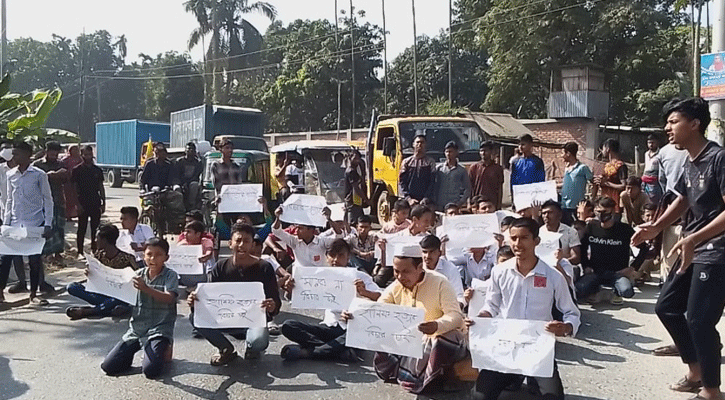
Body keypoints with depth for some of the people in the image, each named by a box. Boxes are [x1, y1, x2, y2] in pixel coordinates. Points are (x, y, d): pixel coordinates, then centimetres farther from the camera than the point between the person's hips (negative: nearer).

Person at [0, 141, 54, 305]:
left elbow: (48, 200, -4)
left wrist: (48, 224, -10)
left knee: (35, 259, 2)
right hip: (15, 223, 4)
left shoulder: (39, 175, -5)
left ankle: (33, 295, 14)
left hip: (35, 224, -4)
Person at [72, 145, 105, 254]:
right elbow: (74, 188, -2)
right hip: (83, 204, -3)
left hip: (96, 204, 3)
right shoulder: (77, 170, 0)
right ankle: (80, 251, 9)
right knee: (82, 229, 1)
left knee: (95, 229, 7)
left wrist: (103, 203, 8)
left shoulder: (98, 170, 10)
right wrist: (78, 204, -10)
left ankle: (94, 250, 16)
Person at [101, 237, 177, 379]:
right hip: (136, 328, 5)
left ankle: (164, 349, 10)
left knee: (150, 370, -21)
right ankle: (135, 349, 22)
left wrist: (146, 288, -33)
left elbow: (169, 298, -20)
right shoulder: (139, 274, 9)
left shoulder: (170, 275, -5)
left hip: (159, 329, -5)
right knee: (108, 366, -3)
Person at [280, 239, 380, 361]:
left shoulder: (360, 277, 1)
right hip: (329, 327, 4)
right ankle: (340, 351, -30)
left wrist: (364, 292, -33)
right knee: (288, 326, -17)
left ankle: (305, 351, -30)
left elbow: (381, 298, -11)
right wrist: (292, 290, -11)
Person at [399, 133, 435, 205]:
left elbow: (432, 183, 2)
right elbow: (402, 183, 7)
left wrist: (425, 199, -9)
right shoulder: (406, 162, 13)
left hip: (424, 201, -1)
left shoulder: (430, 162, 9)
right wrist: (409, 199, -6)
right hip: (408, 201, 1)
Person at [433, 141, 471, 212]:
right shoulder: (438, 168, 11)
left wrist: (460, 203, -6)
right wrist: (434, 203, 0)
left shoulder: (462, 170, 9)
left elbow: (467, 189, 7)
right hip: (439, 206, 1)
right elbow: (434, 187, 10)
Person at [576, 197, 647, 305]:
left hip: (618, 272, -1)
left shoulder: (624, 229, -2)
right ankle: (596, 290, 10)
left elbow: (643, 248, 3)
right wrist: (586, 266, 6)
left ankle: (617, 293, 6)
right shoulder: (591, 227, 6)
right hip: (595, 271, 2)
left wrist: (632, 268, -5)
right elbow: (582, 248, 19)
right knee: (577, 292, -28)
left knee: (627, 291, -35)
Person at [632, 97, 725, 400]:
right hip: (693, 249, 10)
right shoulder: (689, 165, 11)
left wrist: (694, 238, -31)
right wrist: (655, 228, 8)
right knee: (667, 306, 14)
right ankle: (696, 372, 29)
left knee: (699, 320, -7)